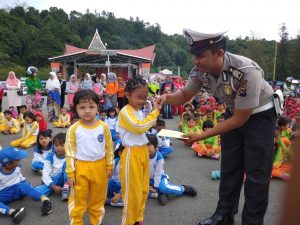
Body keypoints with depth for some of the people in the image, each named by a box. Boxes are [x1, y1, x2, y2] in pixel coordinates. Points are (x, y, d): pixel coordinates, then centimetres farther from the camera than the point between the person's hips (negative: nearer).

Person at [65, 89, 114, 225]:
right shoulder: (73, 129, -10)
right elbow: (70, 153, -6)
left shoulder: (103, 127, -7)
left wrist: (109, 167, 2)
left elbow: (109, 148, 1)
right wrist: (70, 173, -5)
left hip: (99, 167, 2)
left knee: (98, 199, 19)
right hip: (81, 168, -1)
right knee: (78, 200, 14)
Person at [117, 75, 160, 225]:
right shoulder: (125, 111, -16)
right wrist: (155, 113, -21)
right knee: (132, 192, 4)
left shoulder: (139, 111, 10)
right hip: (132, 155, -9)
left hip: (143, 152, 9)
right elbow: (139, 127, -27)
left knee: (143, 189, 19)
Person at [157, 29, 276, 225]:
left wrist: (202, 136, -28)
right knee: (229, 167, 13)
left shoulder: (247, 72, -37)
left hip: (259, 116, -5)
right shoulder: (200, 70, -20)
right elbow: (185, 95, -3)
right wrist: (166, 97, -25)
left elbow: (240, 120, -28)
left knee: (256, 172, 1)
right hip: (234, 113, 5)